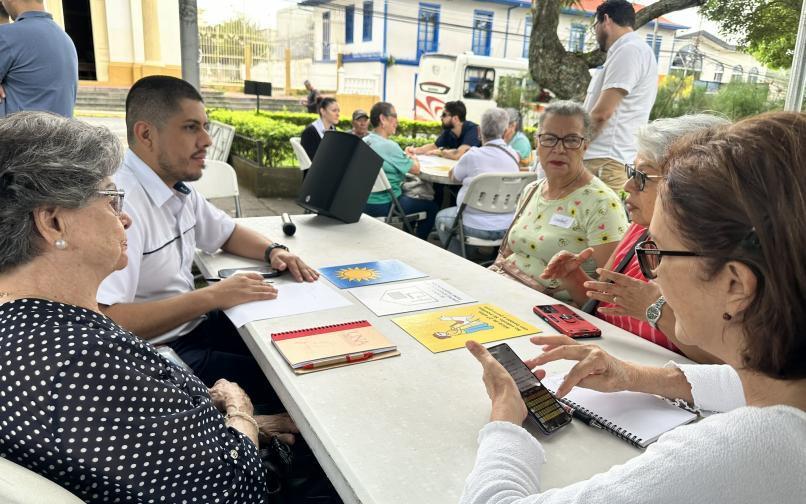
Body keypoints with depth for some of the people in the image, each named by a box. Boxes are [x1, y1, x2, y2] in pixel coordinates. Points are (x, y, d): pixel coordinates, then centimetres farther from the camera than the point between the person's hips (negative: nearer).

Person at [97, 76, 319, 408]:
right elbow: (106, 322, -31)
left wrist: (273, 251, 0)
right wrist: (211, 297, -27)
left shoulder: (179, 187, 4)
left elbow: (226, 232, 20)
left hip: (192, 323, 9)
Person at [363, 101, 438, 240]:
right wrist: (413, 158, 8)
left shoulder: (364, 141, 3)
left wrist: (405, 156, 10)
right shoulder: (388, 146, -21)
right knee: (431, 206, 7)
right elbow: (415, 169, -12)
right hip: (383, 206, -9)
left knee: (410, 195, 32)